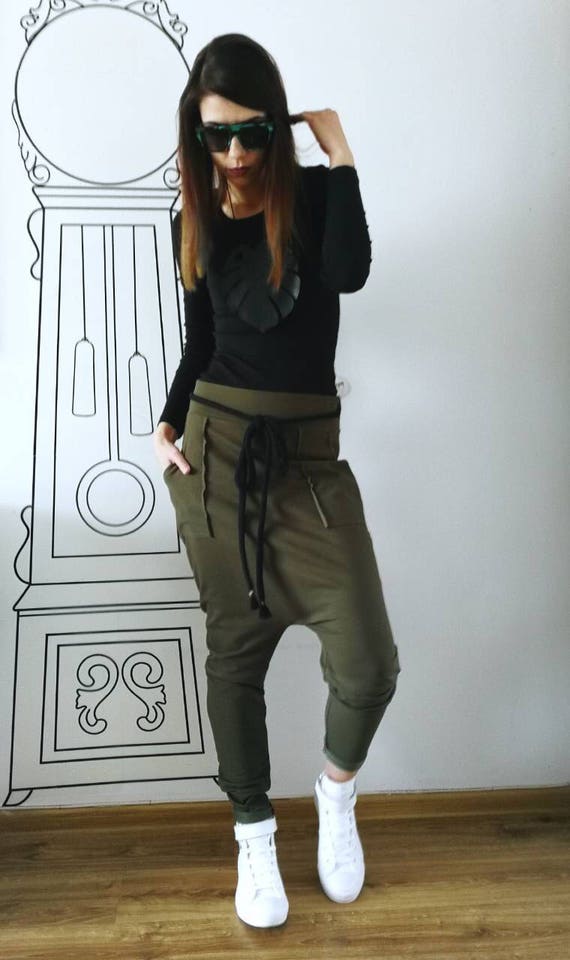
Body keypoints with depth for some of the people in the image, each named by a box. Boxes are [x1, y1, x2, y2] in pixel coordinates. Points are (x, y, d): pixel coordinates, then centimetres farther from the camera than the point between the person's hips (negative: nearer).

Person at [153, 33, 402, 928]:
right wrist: (169, 425, 1)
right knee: (234, 649, 9)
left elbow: (350, 272, -20)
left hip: (309, 454, -2)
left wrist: (339, 149, -12)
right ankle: (254, 832, 31)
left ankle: (337, 789, 25)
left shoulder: (314, 193, 2)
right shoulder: (194, 222, 9)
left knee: (368, 666, -10)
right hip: (216, 448, 2)